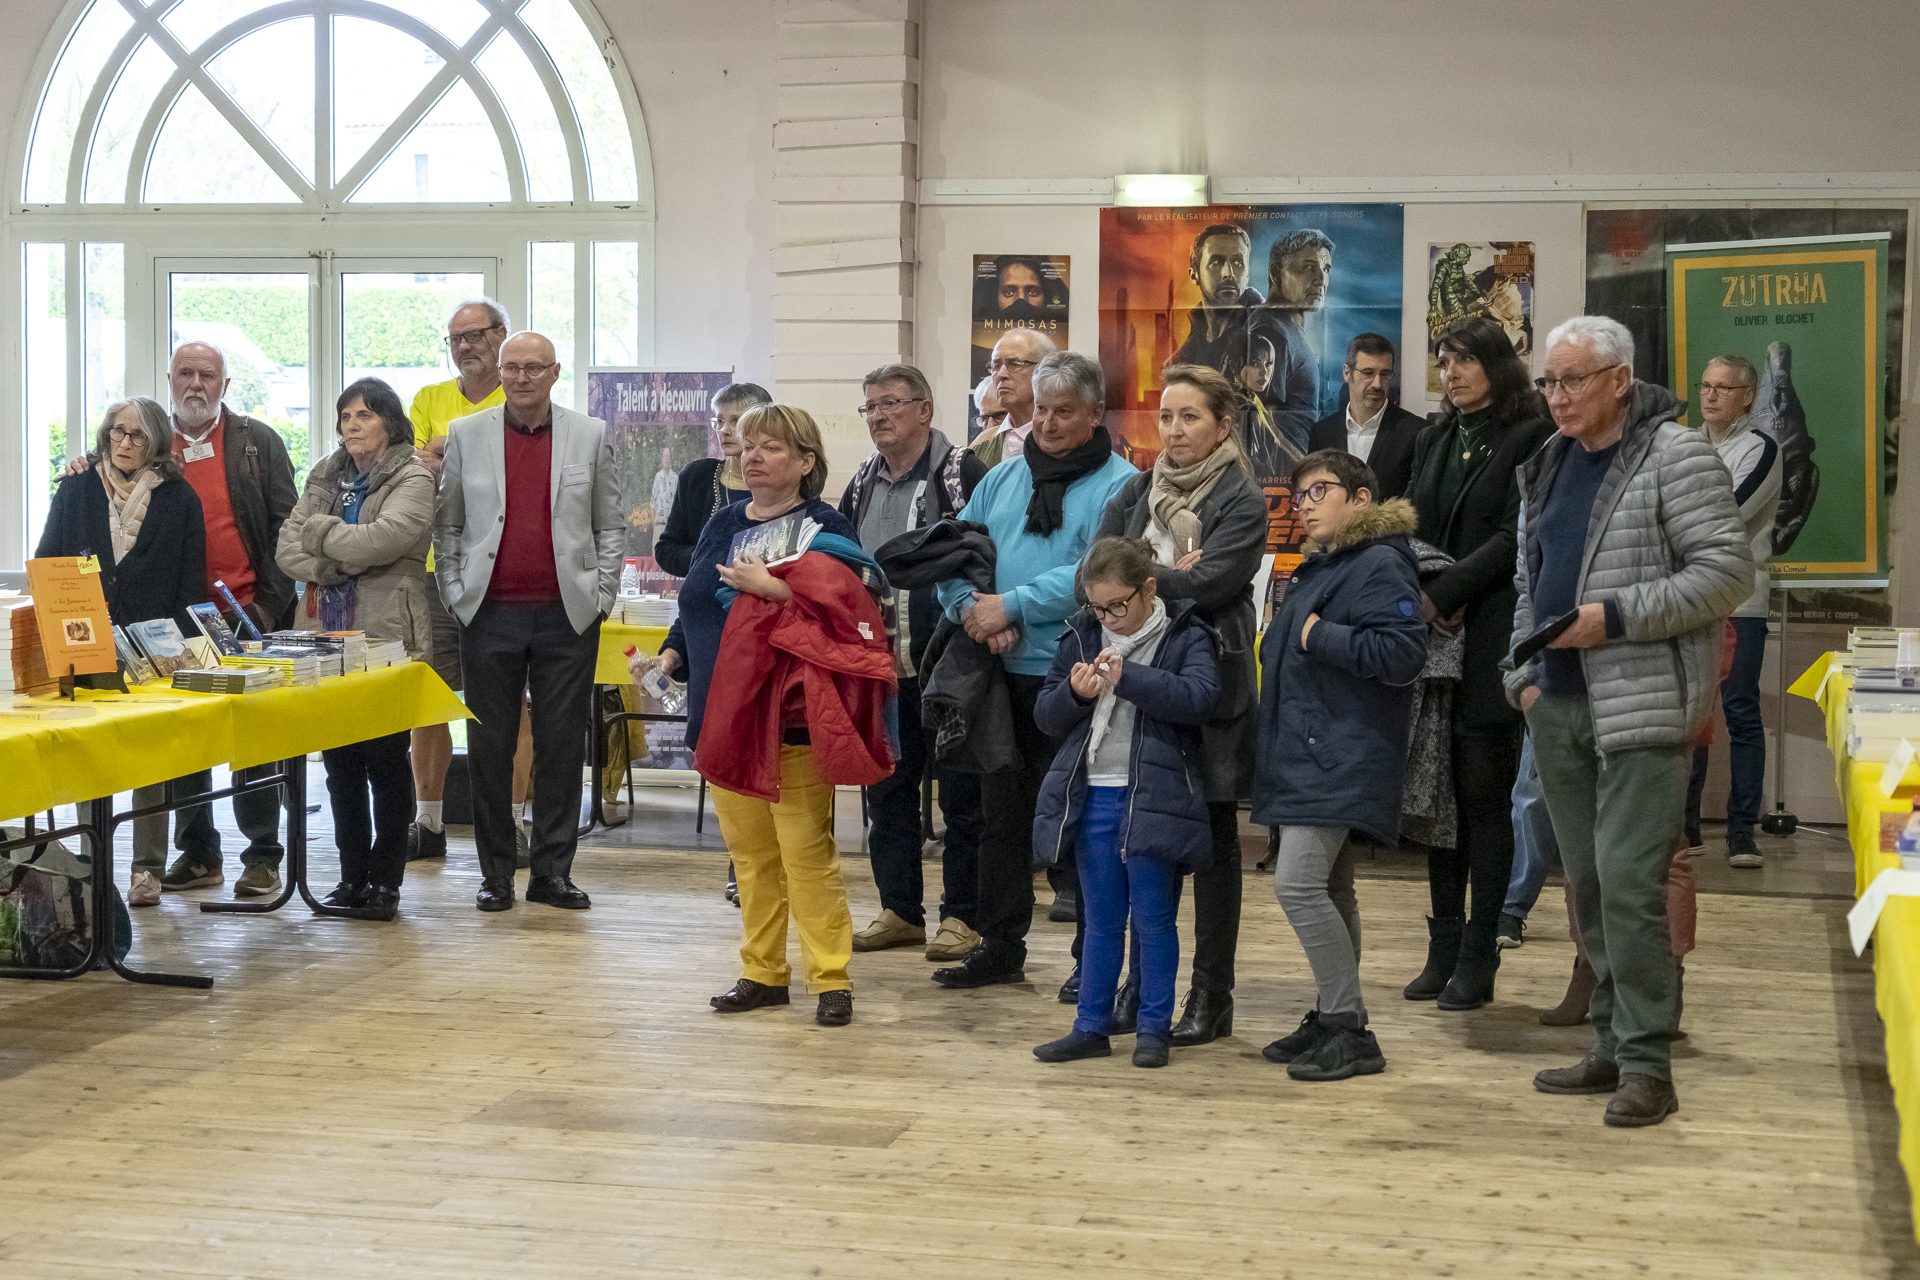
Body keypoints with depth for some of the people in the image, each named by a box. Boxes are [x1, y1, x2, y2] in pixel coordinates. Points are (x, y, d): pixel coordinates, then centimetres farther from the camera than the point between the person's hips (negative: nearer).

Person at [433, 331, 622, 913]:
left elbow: (611, 525, 9)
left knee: (562, 745, 3)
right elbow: (445, 524, 10)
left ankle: (553, 871, 12)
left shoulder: (590, 436, 6)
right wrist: (454, 593, 2)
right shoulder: (466, 435, 6)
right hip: (490, 615, 0)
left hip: (568, 615, 0)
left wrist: (601, 595, 1)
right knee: (490, 747, 3)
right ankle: (496, 874, 12)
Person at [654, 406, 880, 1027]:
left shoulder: (826, 527, -4)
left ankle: (830, 979, 2)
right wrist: (673, 651, 10)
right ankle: (763, 971, 22)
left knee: (806, 852, -6)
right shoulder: (722, 525, 16)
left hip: (791, 720, -6)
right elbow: (694, 603, 26)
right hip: (723, 715, 6)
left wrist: (771, 588, -24)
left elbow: (844, 602, -18)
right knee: (750, 851, 12)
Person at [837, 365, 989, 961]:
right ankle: (899, 911, 22)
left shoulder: (961, 473, -8)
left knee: (960, 791, 0)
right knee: (887, 789, 12)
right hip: (880, 666, 7)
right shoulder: (863, 483, 14)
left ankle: (961, 913, 8)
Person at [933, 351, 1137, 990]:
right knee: (1002, 814, 13)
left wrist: (1014, 606, -17)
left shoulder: (1119, 485, -5)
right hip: (1003, 674, 6)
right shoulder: (1003, 478, 14)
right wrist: (975, 610, -10)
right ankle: (1000, 948, 23)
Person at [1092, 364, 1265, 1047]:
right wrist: (1165, 575, -13)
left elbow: (1205, 585, -17)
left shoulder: (1241, 502, -5)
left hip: (1211, 686, -5)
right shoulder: (1139, 490, 12)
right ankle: (1144, 984, 20)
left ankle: (1212, 996, 9)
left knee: (1213, 841, 3)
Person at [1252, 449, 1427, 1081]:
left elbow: (1402, 655, -22)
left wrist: (1319, 637, -16)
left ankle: (1350, 1031, -9)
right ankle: (1333, 1019, 21)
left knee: (1298, 883, -16)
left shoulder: (1382, 565, -10)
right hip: (1305, 754, 10)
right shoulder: (1314, 569, 20)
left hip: (1341, 759, -10)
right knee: (1328, 891, 14)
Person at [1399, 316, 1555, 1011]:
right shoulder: (1435, 439, 17)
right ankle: (1444, 947, 14)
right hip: (1434, 639, 6)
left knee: (1484, 797, -2)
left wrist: (1442, 594, -16)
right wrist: (1425, 602, -5)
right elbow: (1413, 528, 12)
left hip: (1491, 637, -6)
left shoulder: (1528, 437, -4)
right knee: (1439, 794, 7)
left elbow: (1513, 536, -11)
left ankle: (1478, 956, 4)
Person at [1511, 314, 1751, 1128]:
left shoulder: (1674, 456, -7)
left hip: (1643, 707, -7)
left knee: (1628, 885, -11)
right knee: (1587, 885, 11)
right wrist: (1524, 672, 9)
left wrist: (1615, 618, -18)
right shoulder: (1549, 466, 16)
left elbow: (1729, 570, -13)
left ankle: (1646, 1063, -3)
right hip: (1559, 707, 7)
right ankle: (1613, 1045, 21)